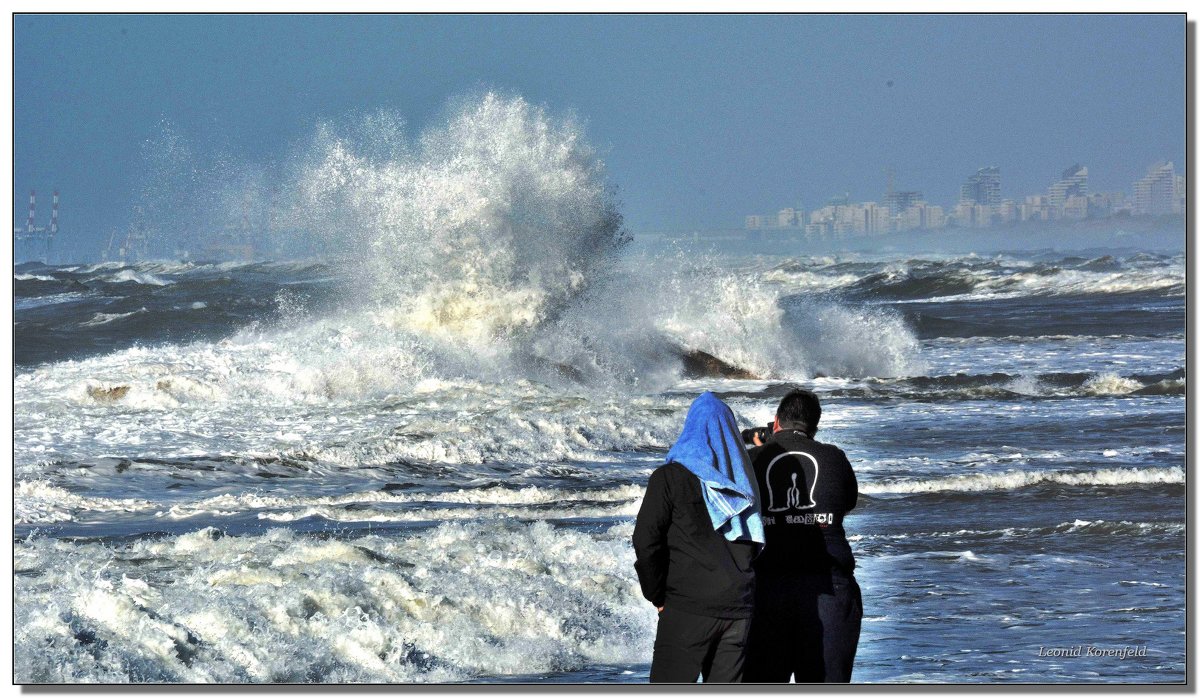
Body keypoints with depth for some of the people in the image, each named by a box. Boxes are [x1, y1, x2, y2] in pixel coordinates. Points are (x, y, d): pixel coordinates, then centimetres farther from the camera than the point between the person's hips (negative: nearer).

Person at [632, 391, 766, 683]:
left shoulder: (670, 478, -4)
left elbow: (646, 539, -10)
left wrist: (657, 595, -1)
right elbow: (755, 545, 17)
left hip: (689, 607, -5)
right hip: (738, 608, 5)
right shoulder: (742, 481, 11)